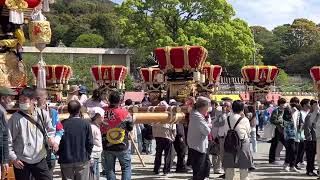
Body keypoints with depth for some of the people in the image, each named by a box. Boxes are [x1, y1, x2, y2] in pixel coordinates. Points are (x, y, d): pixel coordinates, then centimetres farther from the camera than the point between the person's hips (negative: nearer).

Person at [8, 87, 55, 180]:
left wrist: (50, 138, -10)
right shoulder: (15, 118, -9)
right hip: (21, 162, -2)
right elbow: (8, 140, -6)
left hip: (40, 159, 2)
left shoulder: (42, 114, -2)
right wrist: (13, 158, -9)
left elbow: (50, 131, 12)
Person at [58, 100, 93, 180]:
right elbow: (90, 143, -5)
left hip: (66, 161, 1)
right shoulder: (86, 124, -8)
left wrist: (59, 154, 13)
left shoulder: (62, 124, -7)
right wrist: (87, 155, 9)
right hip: (82, 160, -1)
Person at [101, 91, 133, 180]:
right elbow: (130, 128, -4)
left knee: (109, 169, 13)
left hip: (107, 146, 3)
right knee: (126, 167, 11)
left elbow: (100, 128, 3)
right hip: (121, 146, -3)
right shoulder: (124, 112, -15)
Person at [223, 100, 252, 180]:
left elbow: (225, 132, 2)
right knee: (244, 168, 7)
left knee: (229, 168, 12)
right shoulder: (244, 120, -12)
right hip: (242, 145, -4)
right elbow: (248, 131, 1)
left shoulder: (228, 119, -1)